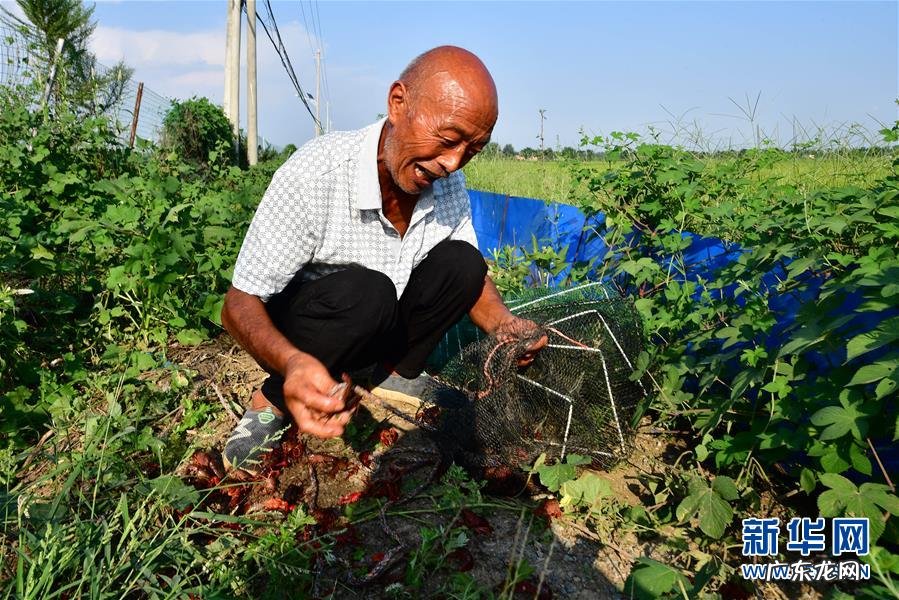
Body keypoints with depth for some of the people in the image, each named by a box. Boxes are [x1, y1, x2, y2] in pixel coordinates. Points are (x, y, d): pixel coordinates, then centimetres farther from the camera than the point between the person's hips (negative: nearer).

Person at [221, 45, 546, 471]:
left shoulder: (448, 183, -11)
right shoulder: (312, 175, -29)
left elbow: (470, 277, 1)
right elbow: (239, 305, -25)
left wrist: (503, 324, -22)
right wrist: (293, 363, -47)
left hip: (379, 331, 5)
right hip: (293, 335, -4)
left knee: (459, 261, -17)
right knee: (364, 290, -35)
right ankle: (272, 400, -11)